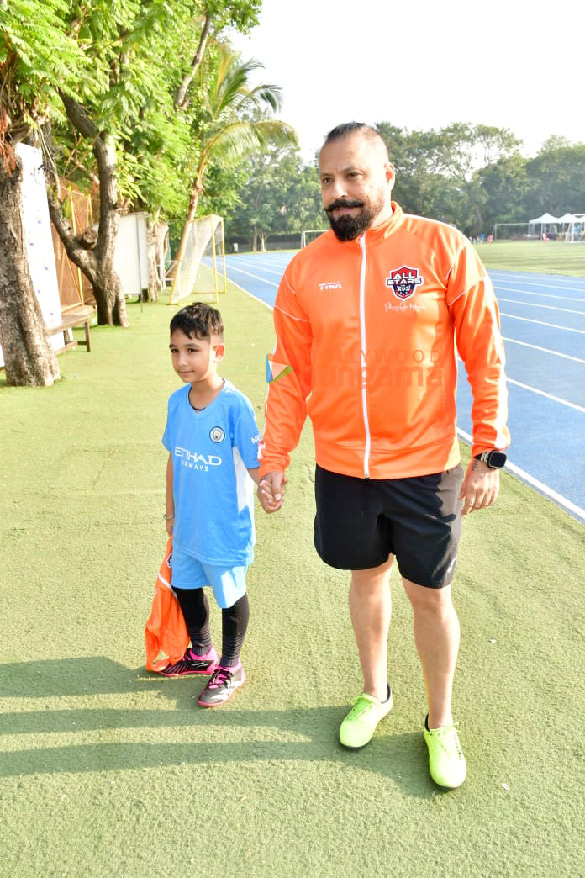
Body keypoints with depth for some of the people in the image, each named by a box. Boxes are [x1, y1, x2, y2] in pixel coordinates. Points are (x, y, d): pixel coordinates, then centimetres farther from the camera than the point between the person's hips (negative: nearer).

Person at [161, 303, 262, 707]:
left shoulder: (235, 404, -22)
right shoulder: (178, 401, -3)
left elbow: (254, 463, -19)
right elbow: (175, 458, 8)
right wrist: (171, 511, 15)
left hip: (226, 526, -6)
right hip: (188, 524, 7)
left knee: (230, 594, 12)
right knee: (184, 585, 22)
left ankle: (230, 667, 36)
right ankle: (201, 653, 48)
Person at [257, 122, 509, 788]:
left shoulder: (444, 249, -8)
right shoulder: (305, 269, 0)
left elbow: (485, 358, -5)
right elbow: (292, 372, 4)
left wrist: (489, 452, -8)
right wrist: (274, 458, 0)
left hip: (424, 465, -2)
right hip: (341, 468, 2)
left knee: (430, 596, 11)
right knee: (366, 577, 19)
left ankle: (440, 724, 37)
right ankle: (374, 693, 46)